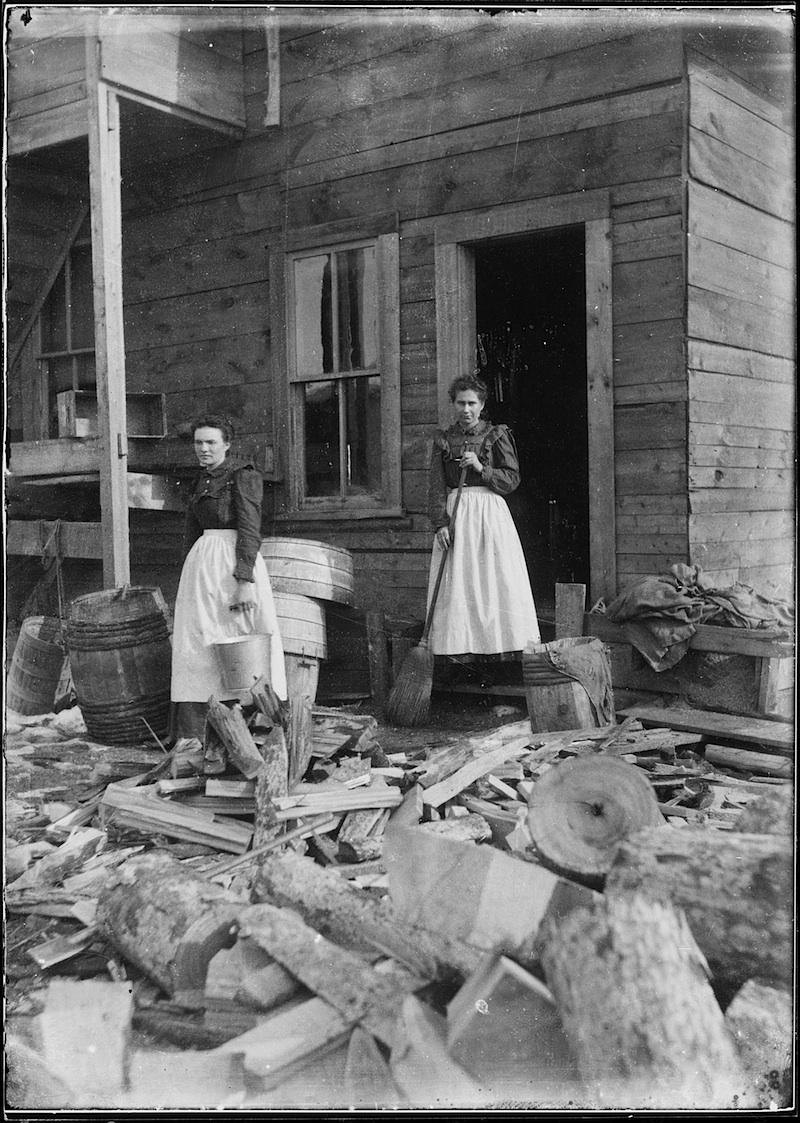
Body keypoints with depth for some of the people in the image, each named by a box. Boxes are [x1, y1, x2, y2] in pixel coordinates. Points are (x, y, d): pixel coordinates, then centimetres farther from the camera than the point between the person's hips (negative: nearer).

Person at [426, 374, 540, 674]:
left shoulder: (496, 435, 5)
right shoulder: (443, 439, 10)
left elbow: (513, 479, 2)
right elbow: (436, 487, 5)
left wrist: (481, 469, -11)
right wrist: (440, 523, -6)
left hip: (490, 513, -1)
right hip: (455, 514, 1)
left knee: (495, 579, -5)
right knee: (458, 581, -3)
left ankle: (498, 647, -1)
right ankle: (464, 649, 0)